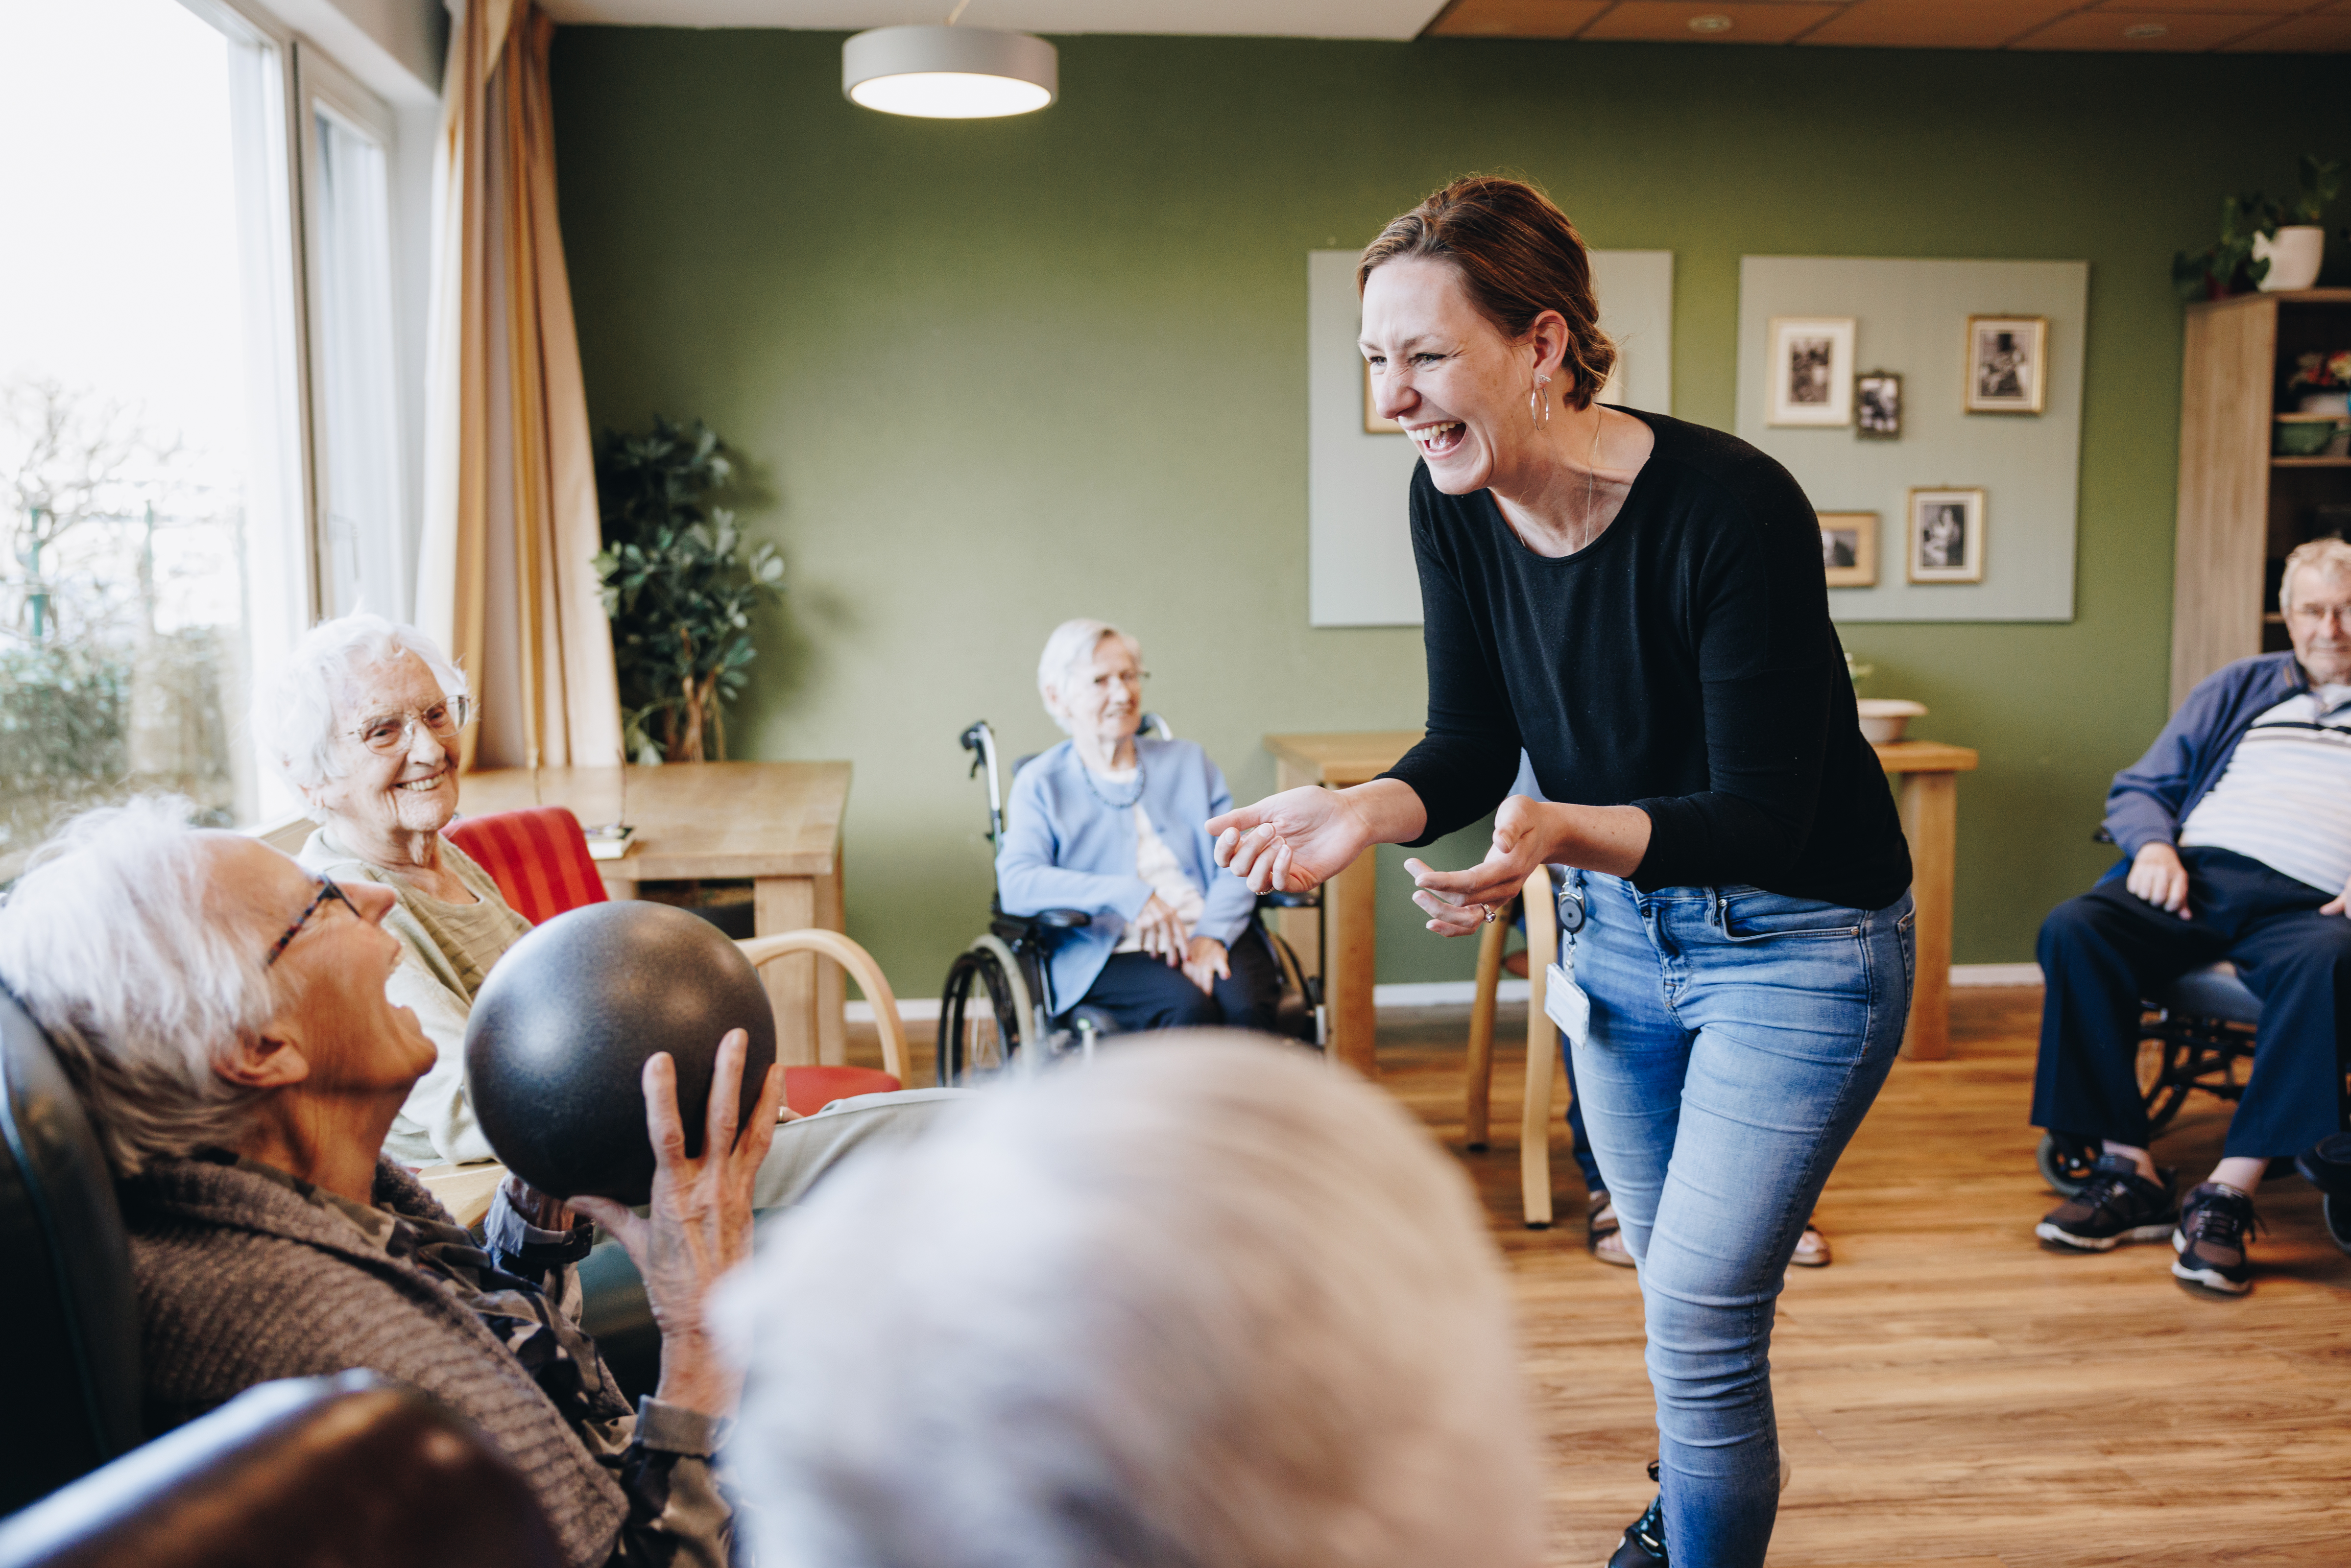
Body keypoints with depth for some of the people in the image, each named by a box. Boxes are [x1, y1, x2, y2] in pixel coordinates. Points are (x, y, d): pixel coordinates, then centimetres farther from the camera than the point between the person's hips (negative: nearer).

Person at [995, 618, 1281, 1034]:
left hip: (1214, 940, 3)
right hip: (1112, 952, -2)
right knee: (1188, 1007, -34)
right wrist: (1127, 894, -20)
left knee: (1246, 1005, -31)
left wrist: (1212, 935, -11)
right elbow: (1017, 883, -7)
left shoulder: (1188, 762, 21)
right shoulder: (1041, 784, 11)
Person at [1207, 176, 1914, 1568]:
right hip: (1618, 928, 6)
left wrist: (1560, 832, -45)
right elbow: (1474, 747, -5)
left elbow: (1759, 821, -28)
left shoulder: (1731, 508, -29)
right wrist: (1367, 812, -26)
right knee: (1678, 1283, 22)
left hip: (1797, 942, -6)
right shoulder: (1453, 505, -11)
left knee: (1701, 1309, -6)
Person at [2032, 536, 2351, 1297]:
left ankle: (2228, 1194, -35)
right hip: (2197, 877, 2)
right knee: (2071, 931, -29)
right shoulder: (2238, 689, 27)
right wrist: (2154, 845, -2)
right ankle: (2130, 1171, -25)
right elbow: (2138, 790, 22)